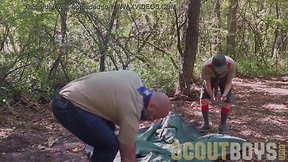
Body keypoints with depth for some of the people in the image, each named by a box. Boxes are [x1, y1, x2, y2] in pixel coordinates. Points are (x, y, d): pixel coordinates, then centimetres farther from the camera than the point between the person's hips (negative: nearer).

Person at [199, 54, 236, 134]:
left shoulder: (231, 64, -39)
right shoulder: (206, 66, -39)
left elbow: (229, 82, -25)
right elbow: (207, 83, -23)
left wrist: (224, 95, -38)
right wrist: (212, 98, -22)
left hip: (224, 78, 0)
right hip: (210, 78, 0)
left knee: (226, 101, -12)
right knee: (203, 99, -10)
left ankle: (223, 124, 6)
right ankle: (206, 124, 6)